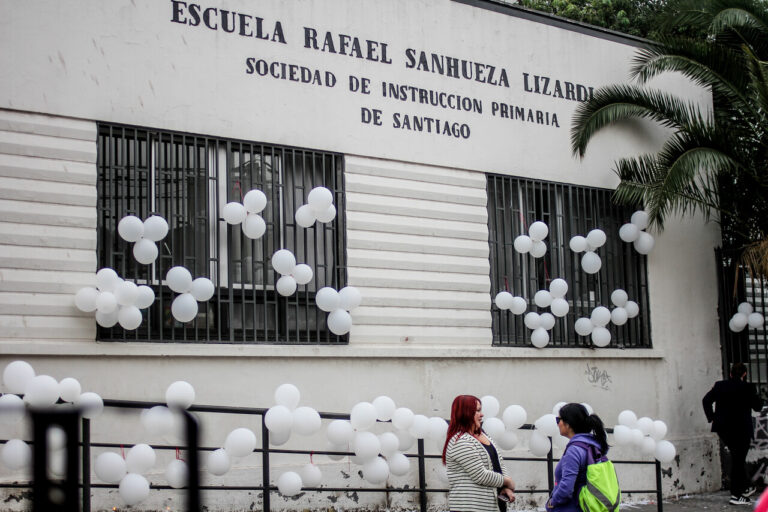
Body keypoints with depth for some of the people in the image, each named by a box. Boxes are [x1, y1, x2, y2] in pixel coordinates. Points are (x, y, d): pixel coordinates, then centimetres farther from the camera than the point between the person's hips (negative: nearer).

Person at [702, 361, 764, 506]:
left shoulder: (719, 385, 3)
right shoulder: (747, 387, -10)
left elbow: (706, 400, 4)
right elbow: (758, 406, -4)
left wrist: (711, 416, 12)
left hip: (722, 428, 5)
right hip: (741, 428, -5)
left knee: (737, 458, 21)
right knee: (738, 460, 1)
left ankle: (745, 488, 28)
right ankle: (736, 495, 1)